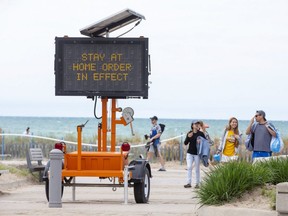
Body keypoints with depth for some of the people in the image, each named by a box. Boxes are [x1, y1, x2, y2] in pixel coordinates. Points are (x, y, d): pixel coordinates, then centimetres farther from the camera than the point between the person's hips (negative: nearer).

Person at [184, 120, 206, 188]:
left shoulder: (201, 133, -2)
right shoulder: (189, 133, 5)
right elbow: (185, 143, 2)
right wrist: (188, 137, -15)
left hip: (197, 153, -2)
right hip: (190, 153, 2)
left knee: (197, 169, 3)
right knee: (189, 167, -7)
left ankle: (197, 183, 11)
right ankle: (189, 183, -6)